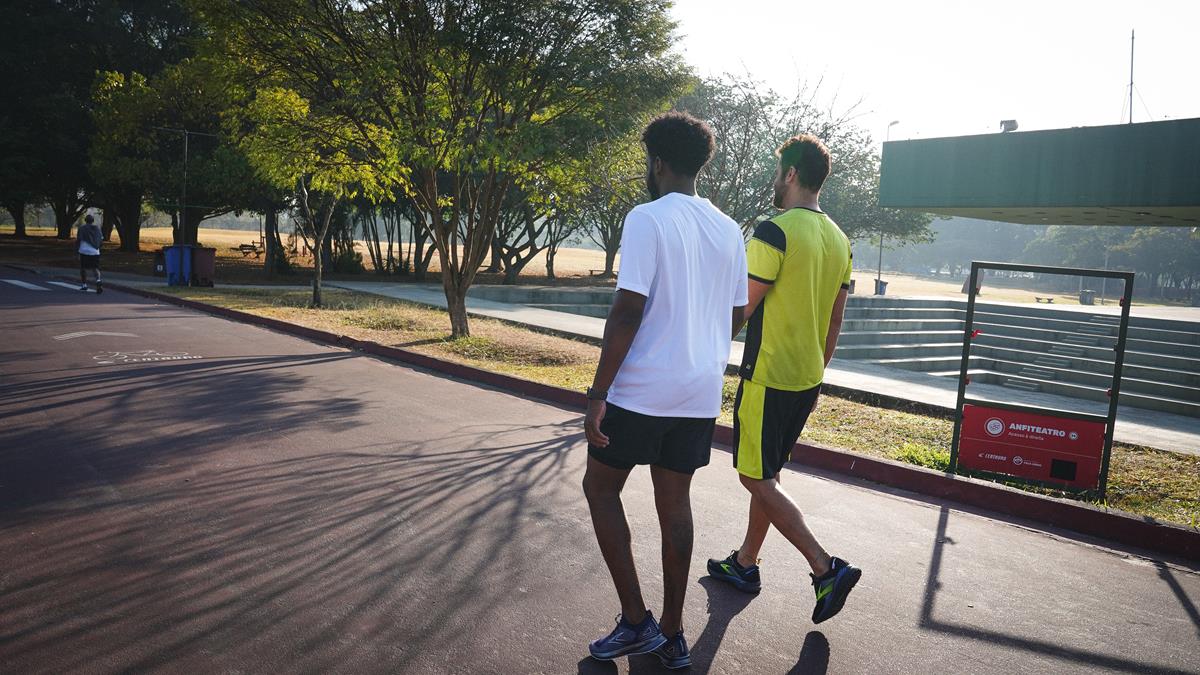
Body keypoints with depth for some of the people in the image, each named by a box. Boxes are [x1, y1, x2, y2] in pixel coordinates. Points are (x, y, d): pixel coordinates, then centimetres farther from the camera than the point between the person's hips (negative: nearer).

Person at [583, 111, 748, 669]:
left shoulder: (647, 219, -12)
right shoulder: (729, 230, 8)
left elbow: (628, 311, -18)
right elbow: (736, 314, 15)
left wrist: (598, 394, -14)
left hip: (642, 389, -6)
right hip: (701, 392, 6)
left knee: (600, 487, 12)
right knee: (674, 501, 13)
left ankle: (636, 620, 11)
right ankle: (672, 637, 22)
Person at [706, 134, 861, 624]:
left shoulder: (775, 231, -17)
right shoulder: (839, 240, 8)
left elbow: (739, 310, -18)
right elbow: (835, 320, 14)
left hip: (768, 378, -8)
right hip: (807, 380, 8)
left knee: (757, 479, 2)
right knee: (767, 474, 18)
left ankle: (826, 569, -2)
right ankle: (745, 564, 30)